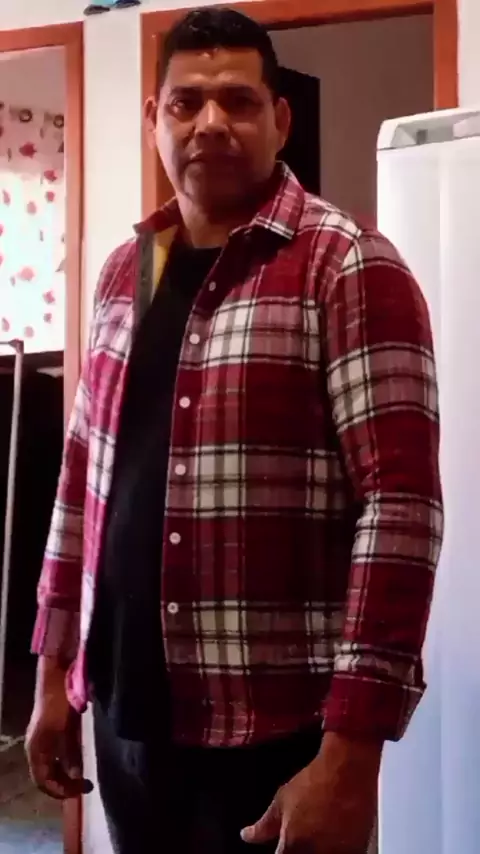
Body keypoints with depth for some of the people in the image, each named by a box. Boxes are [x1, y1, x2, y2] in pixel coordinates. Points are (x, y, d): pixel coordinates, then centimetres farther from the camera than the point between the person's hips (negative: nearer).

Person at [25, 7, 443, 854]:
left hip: (277, 732, -6)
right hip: (127, 716, 6)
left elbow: (401, 503, -16)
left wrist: (349, 753, -21)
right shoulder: (124, 272, 10)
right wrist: (54, 674, 13)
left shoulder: (348, 268, -10)